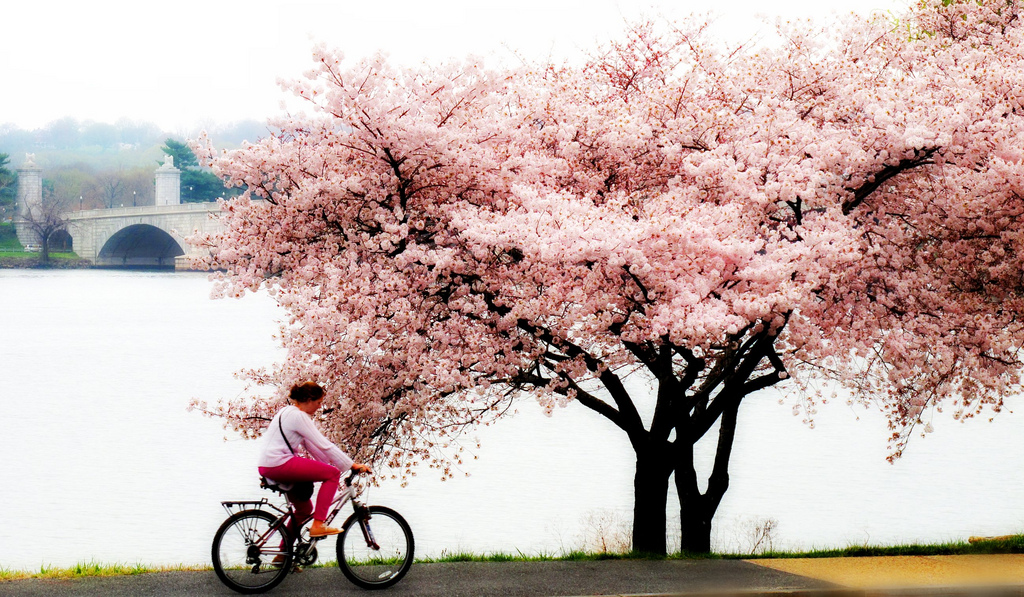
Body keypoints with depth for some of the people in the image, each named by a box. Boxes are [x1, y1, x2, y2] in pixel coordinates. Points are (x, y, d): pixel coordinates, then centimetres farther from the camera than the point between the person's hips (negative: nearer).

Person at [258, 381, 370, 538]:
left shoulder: (288, 412, 19)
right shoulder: (298, 416, -12)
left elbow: (310, 445, 21)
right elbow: (324, 445, -14)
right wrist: (353, 465, -9)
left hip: (267, 468, 10)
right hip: (280, 464, -10)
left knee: (305, 508, 21)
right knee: (333, 474, -8)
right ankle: (318, 525, -12)